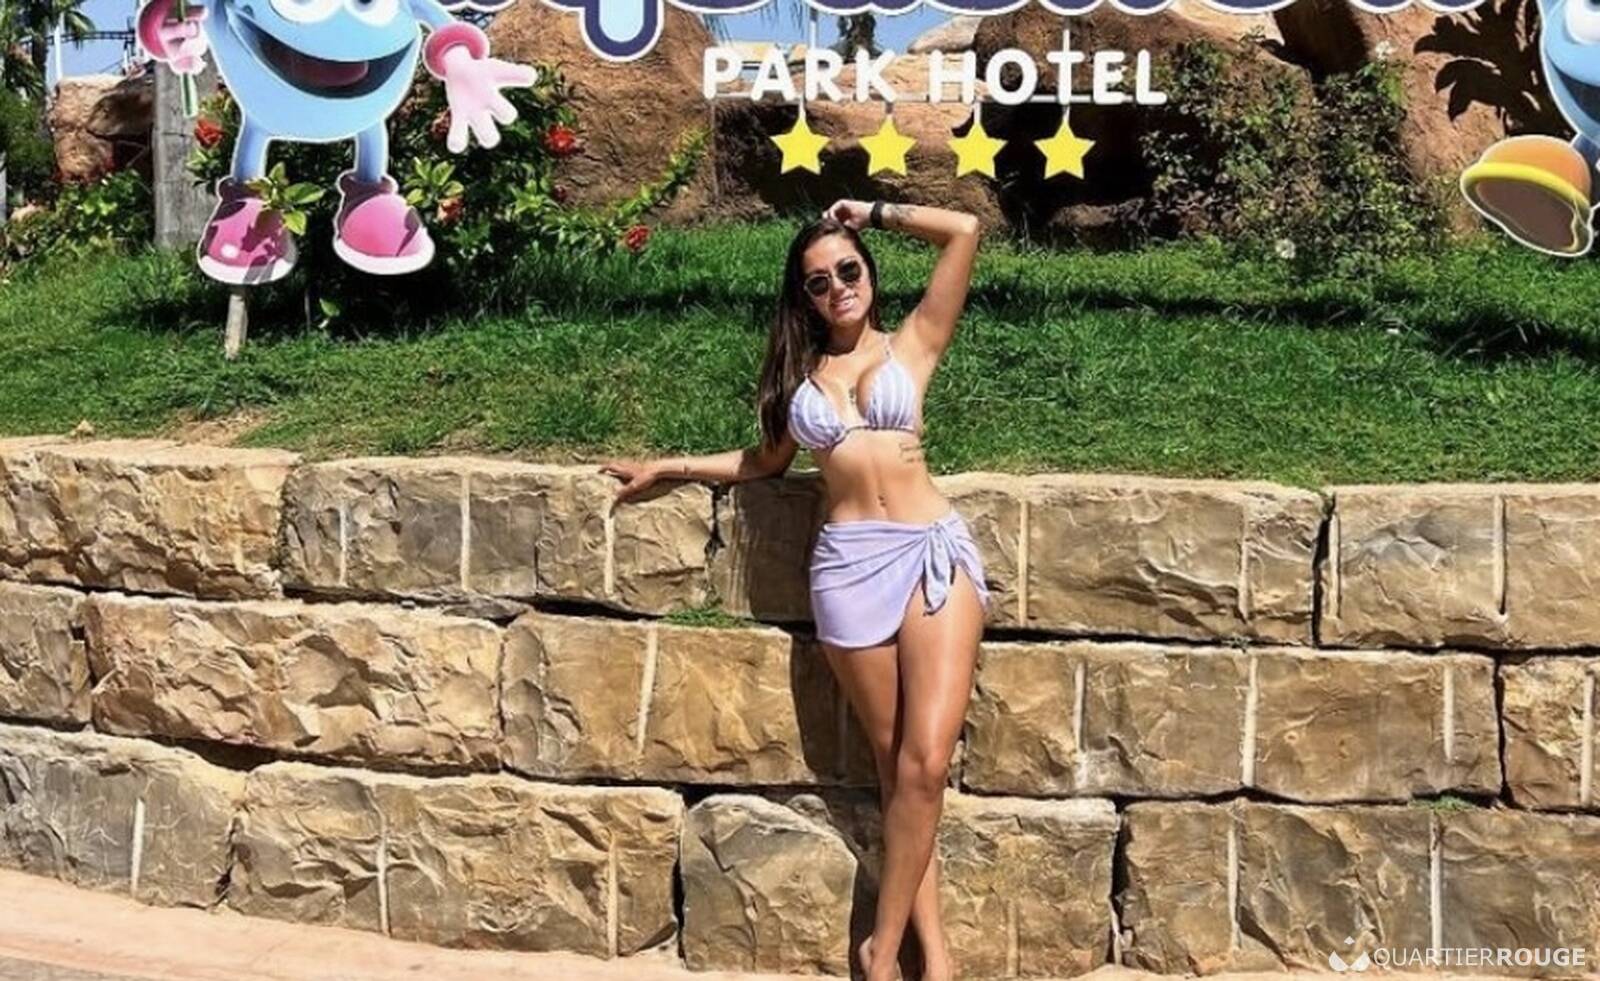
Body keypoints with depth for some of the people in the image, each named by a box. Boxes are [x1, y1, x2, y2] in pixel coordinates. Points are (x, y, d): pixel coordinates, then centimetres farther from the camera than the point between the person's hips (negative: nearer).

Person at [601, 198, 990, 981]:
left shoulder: (913, 345, 9)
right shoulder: (801, 370, 17)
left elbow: (964, 231, 1)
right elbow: (766, 461, 28)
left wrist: (873, 213, 11)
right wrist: (666, 467, 30)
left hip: (934, 550, -2)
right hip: (849, 564, 2)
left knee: (925, 763, -10)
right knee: (894, 764, 3)